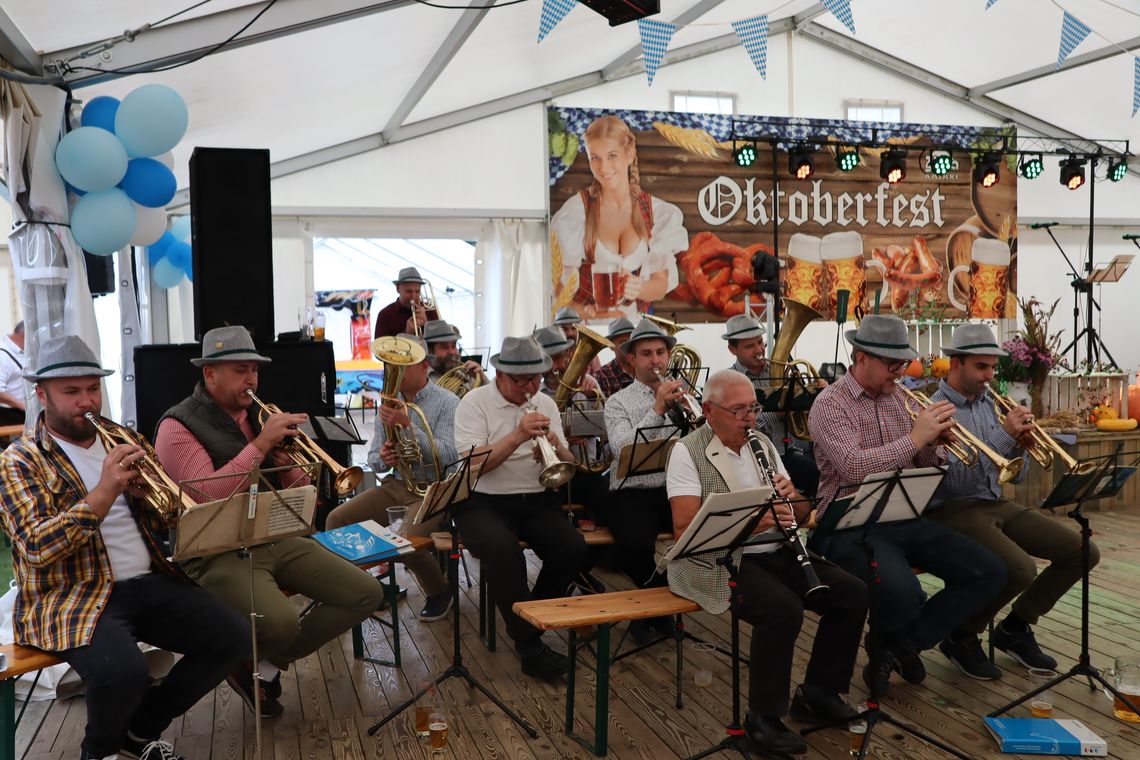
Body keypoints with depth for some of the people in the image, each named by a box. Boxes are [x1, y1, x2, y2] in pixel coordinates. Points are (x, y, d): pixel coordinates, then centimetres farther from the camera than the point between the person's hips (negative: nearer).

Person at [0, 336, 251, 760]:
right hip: (72, 596, -5)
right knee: (122, 672, -33)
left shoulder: (124, 438, 13)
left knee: (234, 638, -11)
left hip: (149, 583, 6)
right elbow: (38, 547, -16)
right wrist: (105, 491, -25)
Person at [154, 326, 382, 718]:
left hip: (277, 538, 7)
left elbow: (300, 493, 14)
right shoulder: (178, 426, -7)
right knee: (280, 622, -34)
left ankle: (268, 665, 6)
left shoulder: (257, 415, 13)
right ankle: (241, 662, 4)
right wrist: (260, 444, -22)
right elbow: (209, 496, -22)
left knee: (366, 594, -6)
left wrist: (288, 459, -8)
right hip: (218, 552, -7)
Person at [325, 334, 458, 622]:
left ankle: (439, 592, 1)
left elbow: (448, 457, -20)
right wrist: (382, 459, -11)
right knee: (337, 520, -11)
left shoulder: (447, 403, -8)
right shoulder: (390, 403, 10)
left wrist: (408, 425, -28)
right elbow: (374, 458, 14)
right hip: (395, 485, 6)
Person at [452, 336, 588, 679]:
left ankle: (528, 623, 1)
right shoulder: (475, 403, -2)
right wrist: (518, 436, -23)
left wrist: (556, 447, -13)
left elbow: (567, 466, 10)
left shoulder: (545, 403, 12)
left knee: (573, 547, -22)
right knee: (503, 548, -35)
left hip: (537, 502, 4)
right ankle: (529, 645, -21)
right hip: (485, 503, -4)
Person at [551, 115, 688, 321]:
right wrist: (586, 312, -20)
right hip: (584, 325, -1)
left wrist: (638, 288, -13)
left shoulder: (658, 212, 6)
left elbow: (661, 284, 9)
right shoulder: (575, 210, 0)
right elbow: (561, 283, -1)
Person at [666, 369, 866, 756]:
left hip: (776, 553, 7)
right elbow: (684, 527, -19)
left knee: (853, 593, -6)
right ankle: (764, 718, -13)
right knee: (784, 608, -31)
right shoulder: (687, 452, -8)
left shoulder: (762, 444, 13)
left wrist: (791, 500, -11)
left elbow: (801, 510, 14)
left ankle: (818, 693, 9)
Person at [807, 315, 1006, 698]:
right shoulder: (830, 404, -8)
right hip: (851, 524, -7)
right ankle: (893, 643, 7)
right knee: (902, 593, -33)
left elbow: (920, 467, 15)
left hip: (904, 517, 7)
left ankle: (898, 643, 6)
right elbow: (853, 467, -23)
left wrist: (933, 444, -7)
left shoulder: (897, 397, 13)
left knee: (989, 573, -6)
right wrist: (915, 437, -19)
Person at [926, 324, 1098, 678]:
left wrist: (1019, 442, -6)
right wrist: (1004, 436, -24)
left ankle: (1014, 628, 14)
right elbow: (952, 479, -25)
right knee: (1021, 569, -31)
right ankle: (961, 636, -3)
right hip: (954, 510, -8)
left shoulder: (988, 402, 11)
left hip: (996, 503, 8)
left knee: (1083, 552, -1)